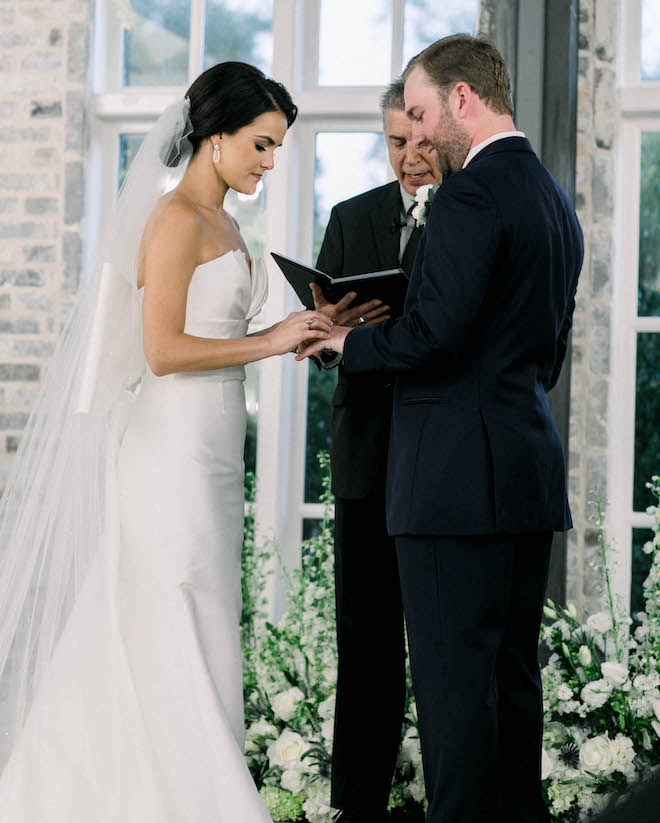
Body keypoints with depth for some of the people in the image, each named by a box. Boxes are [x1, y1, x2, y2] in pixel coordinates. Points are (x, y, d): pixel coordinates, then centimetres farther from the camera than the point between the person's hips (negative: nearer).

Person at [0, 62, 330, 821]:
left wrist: (288, 337, 6)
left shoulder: (218, 223, 17)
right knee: (179, 640, -6)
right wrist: (268, 342, -13)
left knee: (143, 638, 11)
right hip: (172, 451, -9)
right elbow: (164, 350, -18)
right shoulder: (176, 218, -12)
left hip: (207, 453, 9)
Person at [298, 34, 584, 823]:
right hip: (533, 474, 10)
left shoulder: (472, 193, -13)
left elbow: (435, 330, -21)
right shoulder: (556, 201, 17)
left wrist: (347, 341, -5)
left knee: (452, 678, -5)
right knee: (512, 674, 13)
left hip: (460, 476, -9)